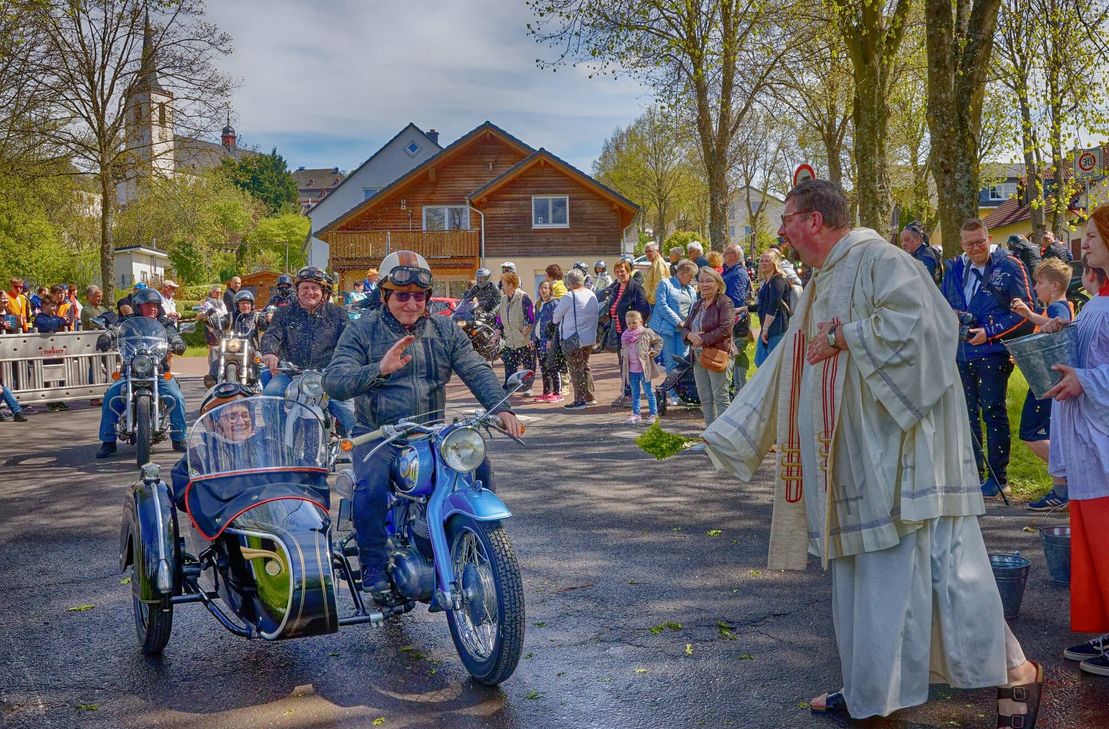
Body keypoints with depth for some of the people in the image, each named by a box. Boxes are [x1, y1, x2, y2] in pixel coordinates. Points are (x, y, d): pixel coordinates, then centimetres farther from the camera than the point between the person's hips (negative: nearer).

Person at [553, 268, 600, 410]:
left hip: (573, 339, -8)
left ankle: (580, 400, 0)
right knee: (585, 366, 19)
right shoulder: (592, 295, 6)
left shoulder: (570, 296, -17)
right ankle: (589, 397, 22)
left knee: (576, 369, -1)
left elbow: (557, 314, -7)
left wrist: (556, 321, 14)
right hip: (589, 338, 8)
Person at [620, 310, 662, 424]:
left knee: (649, 392, 2)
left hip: (644, 369, -5)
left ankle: (653, 414, 7)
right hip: (631, 371, 5)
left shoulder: (646, 333, -6)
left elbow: (659, 341, 4)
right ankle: (635, 414, 18)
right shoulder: (625, 336, 8)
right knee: (635, 393, 12)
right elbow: (623, 350, 22)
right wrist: (623, 362, 10)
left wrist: (654, 352, -5)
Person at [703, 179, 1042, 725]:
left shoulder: (878, 259, -9)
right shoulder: (822, 283, 19)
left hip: (897, 451, -9)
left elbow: (911, 321, -27)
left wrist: (840, 337, -16)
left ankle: (1014, 672, 7)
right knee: (858, 571, 13)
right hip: (850, 460, 9)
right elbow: (786, 367, 21)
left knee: (931, 561, -8)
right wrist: (727, 435, 18)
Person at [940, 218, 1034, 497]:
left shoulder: (1009, 266, -7)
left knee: (994, 413, -3)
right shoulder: (955, 269, 10)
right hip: (961, 353, 6)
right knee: (967, 414, 12)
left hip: (994, 352, -6)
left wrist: (989, 332, -16)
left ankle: (998, 479, 5)